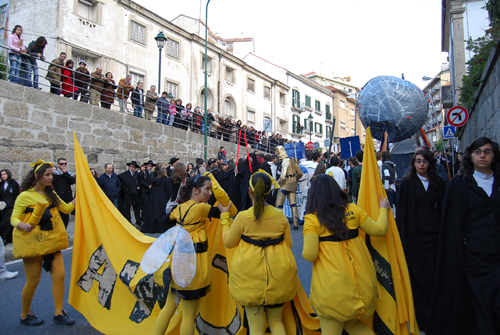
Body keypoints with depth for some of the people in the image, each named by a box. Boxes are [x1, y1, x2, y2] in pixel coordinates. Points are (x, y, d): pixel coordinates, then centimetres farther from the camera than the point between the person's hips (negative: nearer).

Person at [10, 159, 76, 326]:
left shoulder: (51, 194, 11)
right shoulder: (25, 196, -8)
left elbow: (67, 208, 14)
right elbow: (14, 219, -8)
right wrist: (22, 225, -29)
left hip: (51, 241, 6)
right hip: (32, 243, -5)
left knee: (60, 276, 1)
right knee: (33, 281, 4)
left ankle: (59, 313, 14)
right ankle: (25, 315, 28)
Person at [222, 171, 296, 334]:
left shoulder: (242, 217, -14)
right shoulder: (280, 215, -6)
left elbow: (229, 242, 0)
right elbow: (288, 244, 5)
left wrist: (225, 217, 9)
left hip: (251, 278, -3)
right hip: (277, 276, 3)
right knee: (276, 321, 23)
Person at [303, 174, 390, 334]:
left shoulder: (312, 218, -12)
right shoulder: (353, 209, 0)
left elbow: (309, 255, -17)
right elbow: (378, 230, 10)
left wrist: (305, 251, 6)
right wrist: (383, 209, 27)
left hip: (332, 286, -5)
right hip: (360, 279, 5)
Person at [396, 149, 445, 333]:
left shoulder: (438, 183, 8)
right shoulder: (406, 183, -1)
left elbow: (443, 208, 11)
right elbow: (401, 211, -3)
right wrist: (403, 238, -7)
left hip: (435, 234, 3)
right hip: (415, 236, -3)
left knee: (435, 275, 7)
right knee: (419, 277, 2)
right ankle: (423, 318, 16)